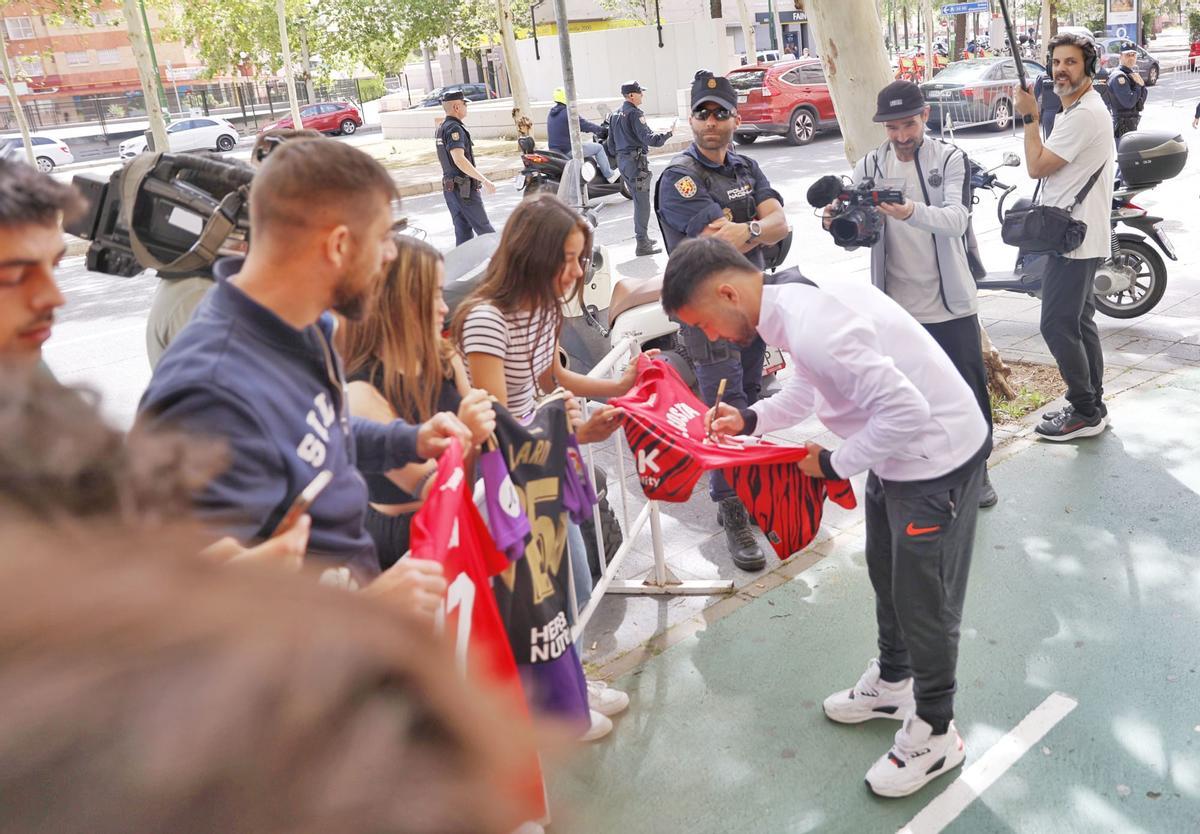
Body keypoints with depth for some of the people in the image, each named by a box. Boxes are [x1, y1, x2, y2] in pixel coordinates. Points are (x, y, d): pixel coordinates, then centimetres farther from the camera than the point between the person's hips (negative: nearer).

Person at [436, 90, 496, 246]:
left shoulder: (440, 128, 14)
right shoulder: (454, 128, -16)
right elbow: (459, 160, -28)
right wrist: (485, 181, -29)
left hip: (448, 186, 9)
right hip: (464, 189, -9)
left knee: (463, 231, 10)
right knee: (483, 228, -3)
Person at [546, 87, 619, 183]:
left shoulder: (551, 113, 12)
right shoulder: (568, 112, -17)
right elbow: (585, 125, -14)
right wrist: (602, 129, 3)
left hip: (554, 149, 9)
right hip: (569, 150, -9)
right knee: (598, 148, 4)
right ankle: (610, 175, 10)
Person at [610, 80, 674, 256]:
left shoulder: (616, 114, 14)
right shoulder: (635, 113, -15)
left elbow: (612, 142, 19)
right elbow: (648, 138, -21)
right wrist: (668, 133, -10)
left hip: (622, 159, 9)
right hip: (636, 160, -9)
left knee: (638, 200, 19)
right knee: (642, 202, -6)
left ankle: (643, 238, 26)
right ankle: (643, 244, -6)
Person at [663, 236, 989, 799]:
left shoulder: (812, 327, -33)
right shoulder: (794, 303, -3)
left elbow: (906, 413, -33)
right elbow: (812, 383, 13)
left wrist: (834, 465, -20)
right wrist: (750, 420, 0)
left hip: (936, 456, -10)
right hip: (898, 452, 10)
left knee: (922, 598, 6)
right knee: (886, 573, 25)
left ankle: (935, 733, 28)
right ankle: (892, 681, 48)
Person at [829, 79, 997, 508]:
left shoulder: (950, 159, -6)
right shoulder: (869, 166, 2)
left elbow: (957, 219, -23)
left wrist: (913, 212, -43)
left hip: (950, 301, -2)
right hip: (894, 305, 2)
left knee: (968, 387, 8)